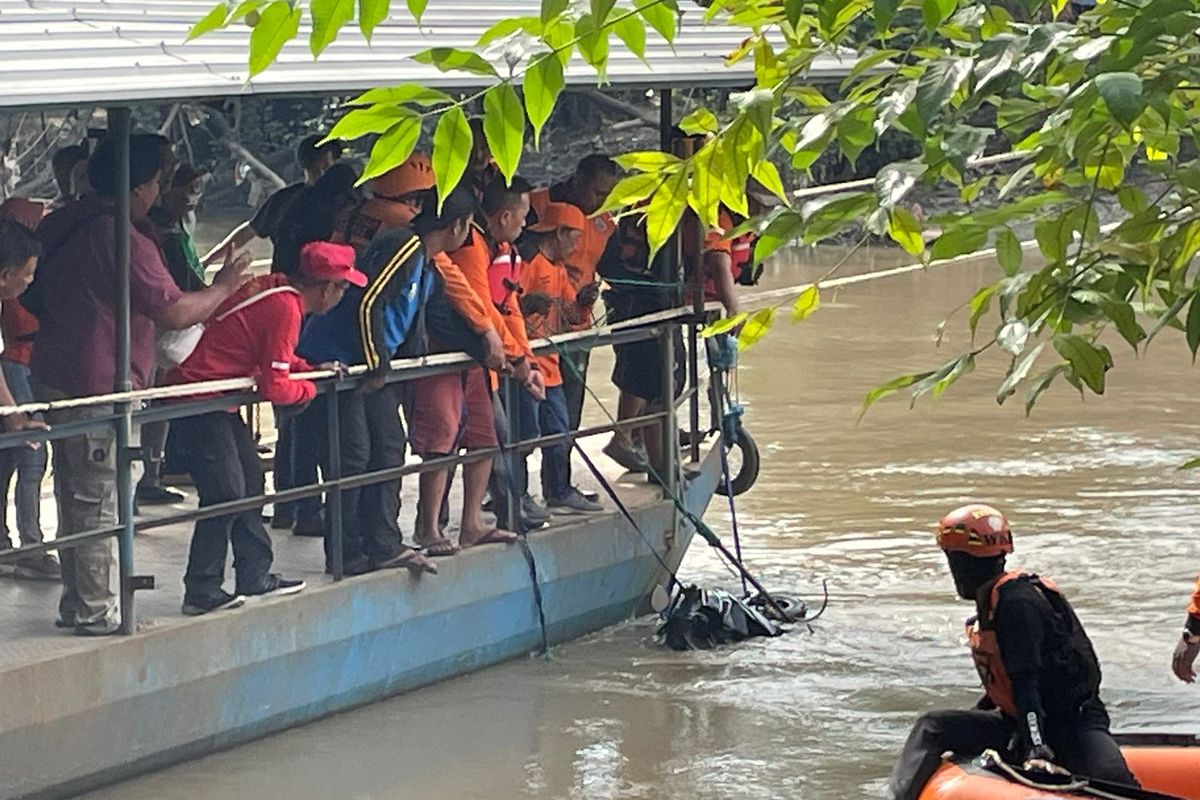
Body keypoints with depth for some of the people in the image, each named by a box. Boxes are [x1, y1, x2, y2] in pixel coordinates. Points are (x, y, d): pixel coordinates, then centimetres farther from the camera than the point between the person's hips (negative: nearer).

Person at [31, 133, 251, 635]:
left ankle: (77, 603, 22)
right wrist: (223, 287, -3)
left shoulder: (57, 226, 9)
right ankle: (96, 613, 0)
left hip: (53, 377, 9)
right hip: (101, 387, -9)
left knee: (74, 496, 15)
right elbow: (175, 313, -17)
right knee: (100, 503, -3)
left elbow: (38, 298, 23)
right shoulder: (125, 241, -18)